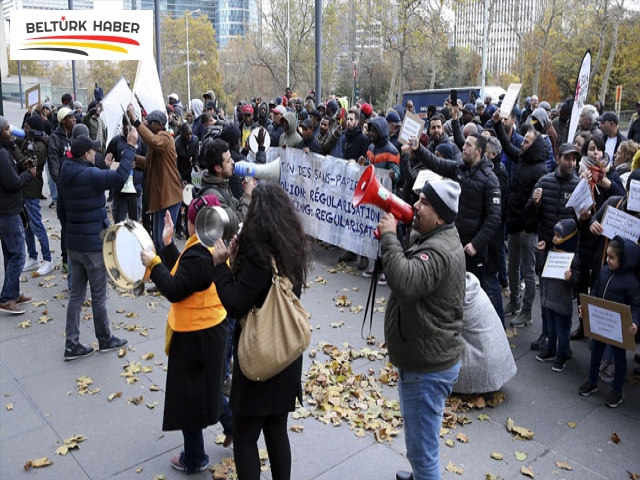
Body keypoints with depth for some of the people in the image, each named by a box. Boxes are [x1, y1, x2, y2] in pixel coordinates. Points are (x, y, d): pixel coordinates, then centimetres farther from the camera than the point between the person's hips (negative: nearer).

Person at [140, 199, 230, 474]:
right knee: (209, 387, 27)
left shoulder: (200, 253, -27)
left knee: (188, 395, 8)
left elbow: (174, 291, -26)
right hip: (213, 327, 9)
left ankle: (194, 459, 25)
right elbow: (183, 274, 7)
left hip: (195, 336, -9)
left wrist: (153, 263, -15)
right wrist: (168, 244, 5)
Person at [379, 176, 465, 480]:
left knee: (421, 448, 3)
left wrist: (388, 236, -31)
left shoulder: (440, 250, -26)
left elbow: (405, 281, -42)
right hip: (423, 358, 11)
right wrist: (390, 235, -2)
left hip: (428, 367, -11)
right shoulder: (430, 237, 8)